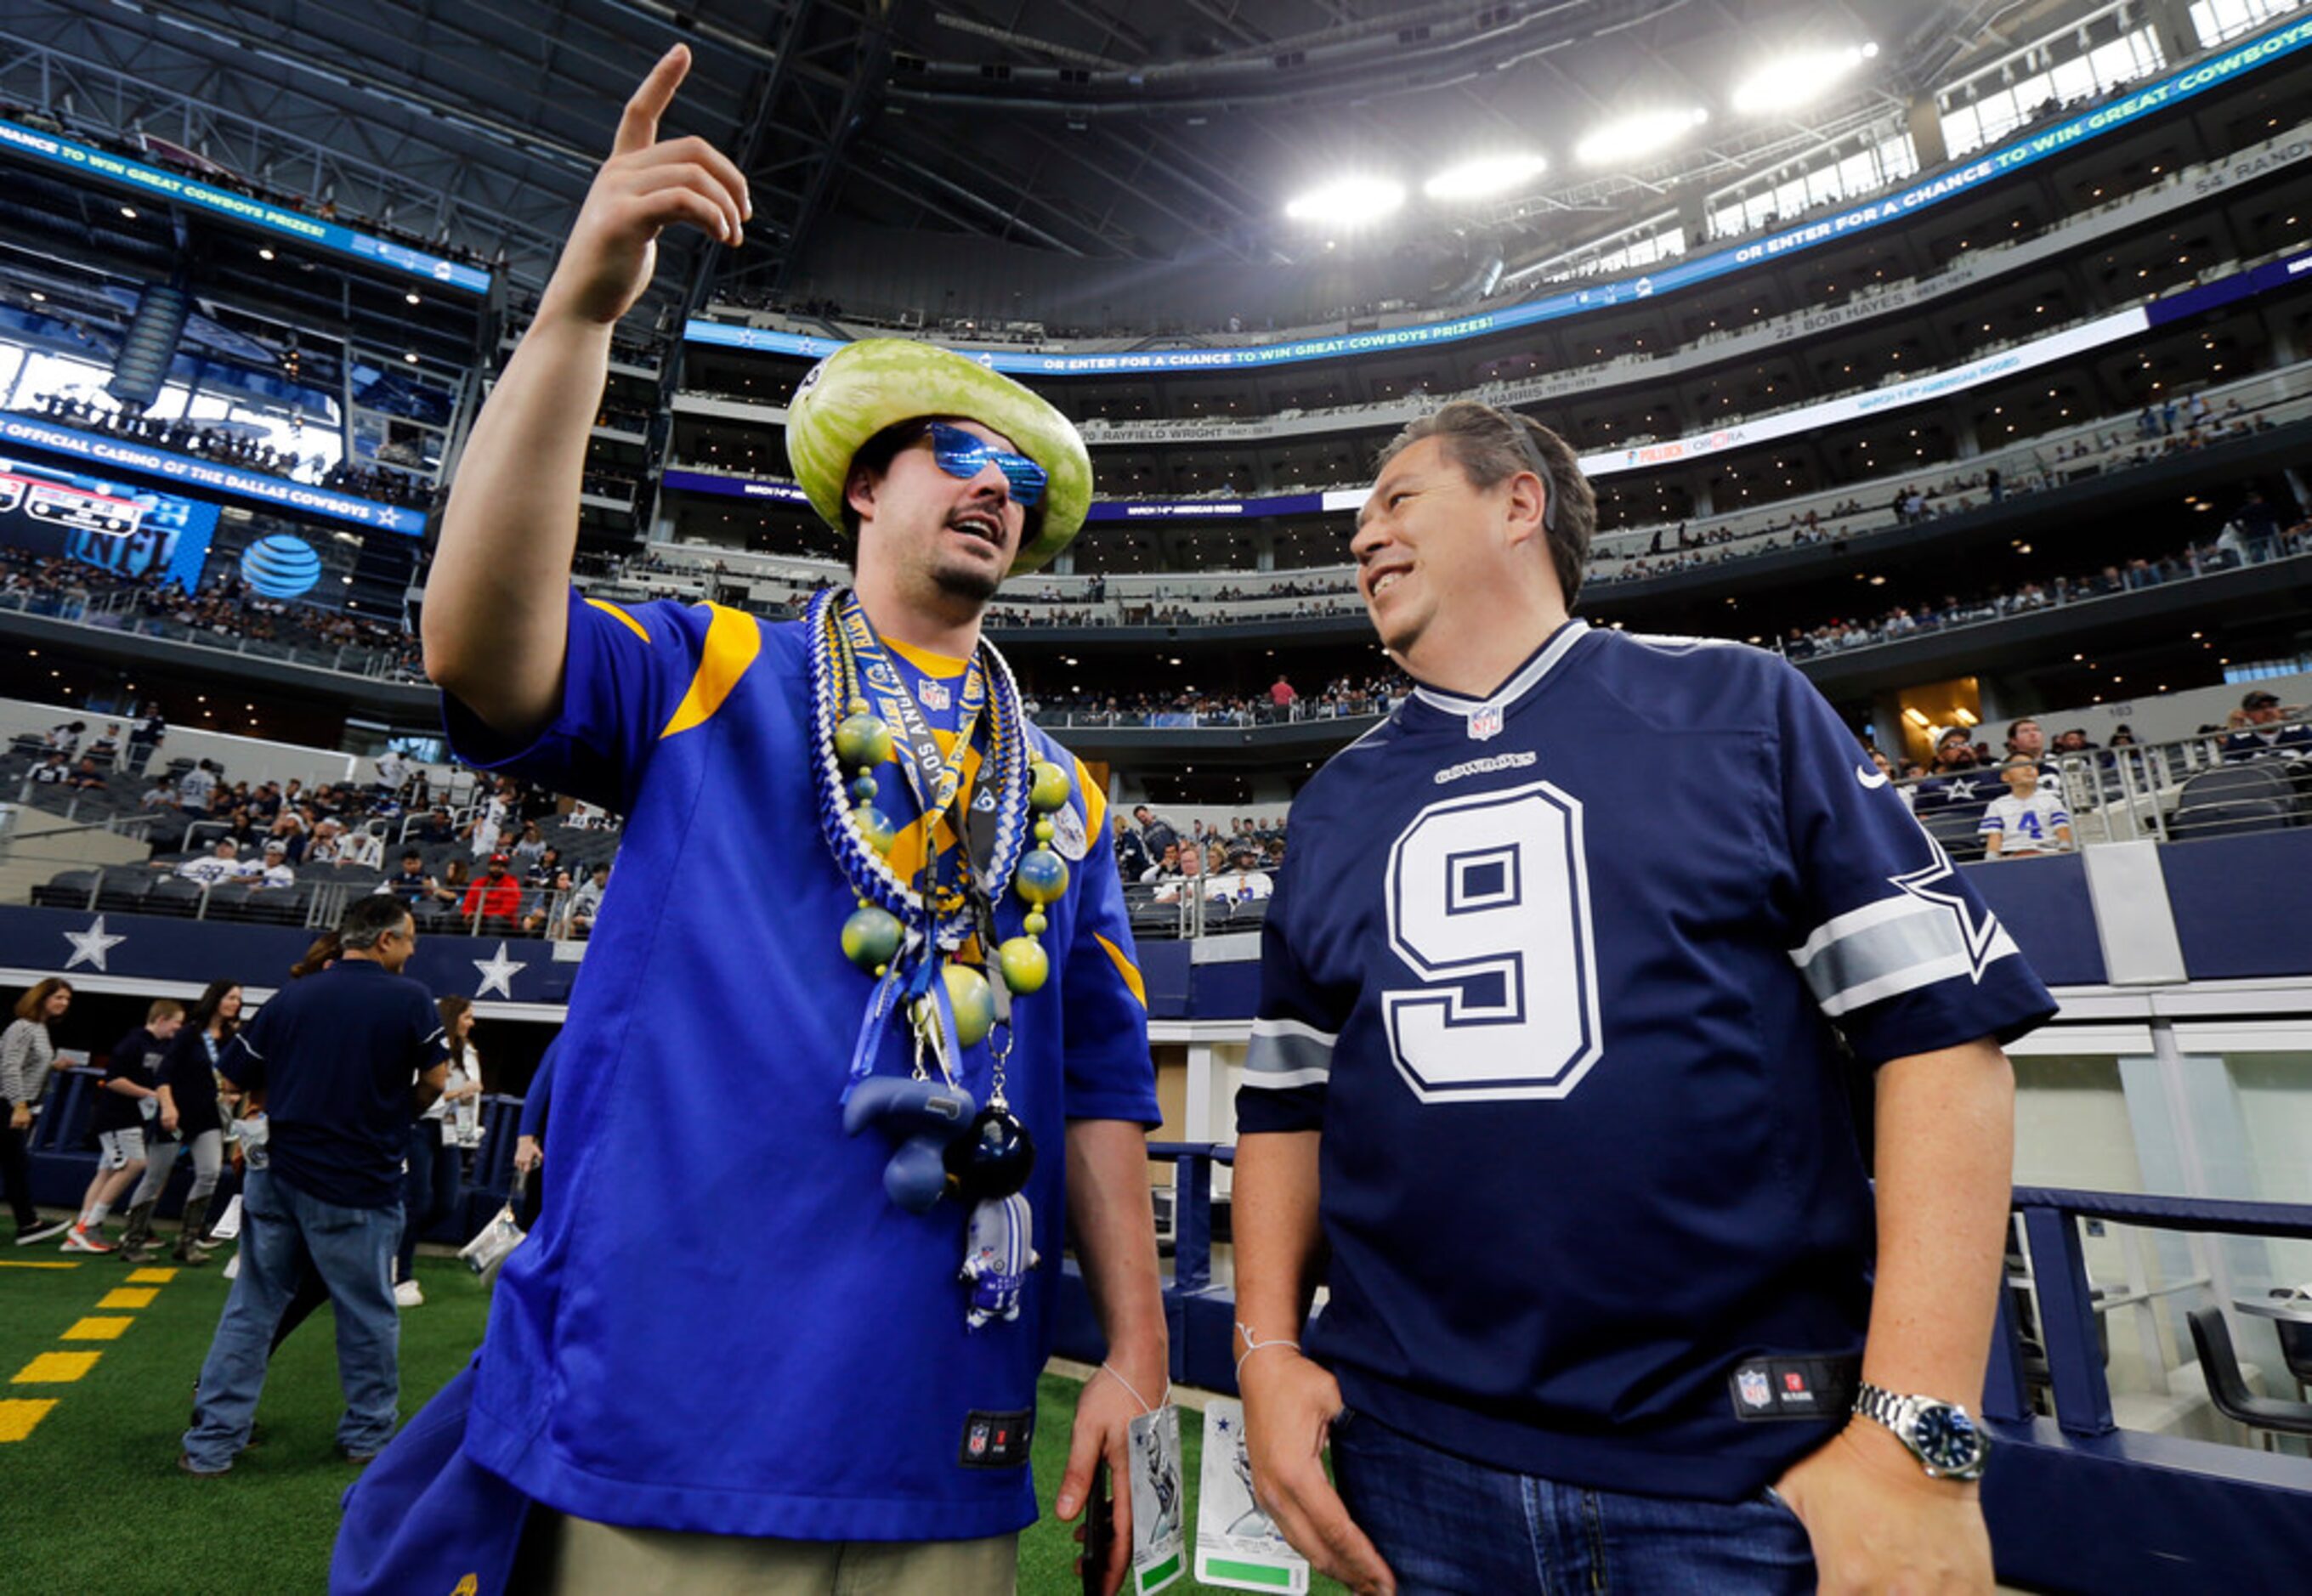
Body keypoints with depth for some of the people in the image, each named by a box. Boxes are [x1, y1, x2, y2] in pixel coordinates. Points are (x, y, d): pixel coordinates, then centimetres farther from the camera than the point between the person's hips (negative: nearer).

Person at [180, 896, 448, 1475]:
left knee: (251, 1309, 16)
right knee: (368, 1316, 11)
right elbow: (435, 1078, -7)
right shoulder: (409, 999, -10)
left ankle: (211, 1441, 20)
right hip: (360, 1185, -4)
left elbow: (234, 1079, 9)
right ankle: (368, 1434, 25)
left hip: (278, 1173, 4)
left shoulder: (291, 997, 3)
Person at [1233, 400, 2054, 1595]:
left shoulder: (1738, 705, -1)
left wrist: (1917, 1433, -12)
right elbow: (1288, 1095, 10)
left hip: (1746, 1462, -2)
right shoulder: (1334, 804, 7)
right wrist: (1268, 1345, 0)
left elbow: (1941, 1020, -6)